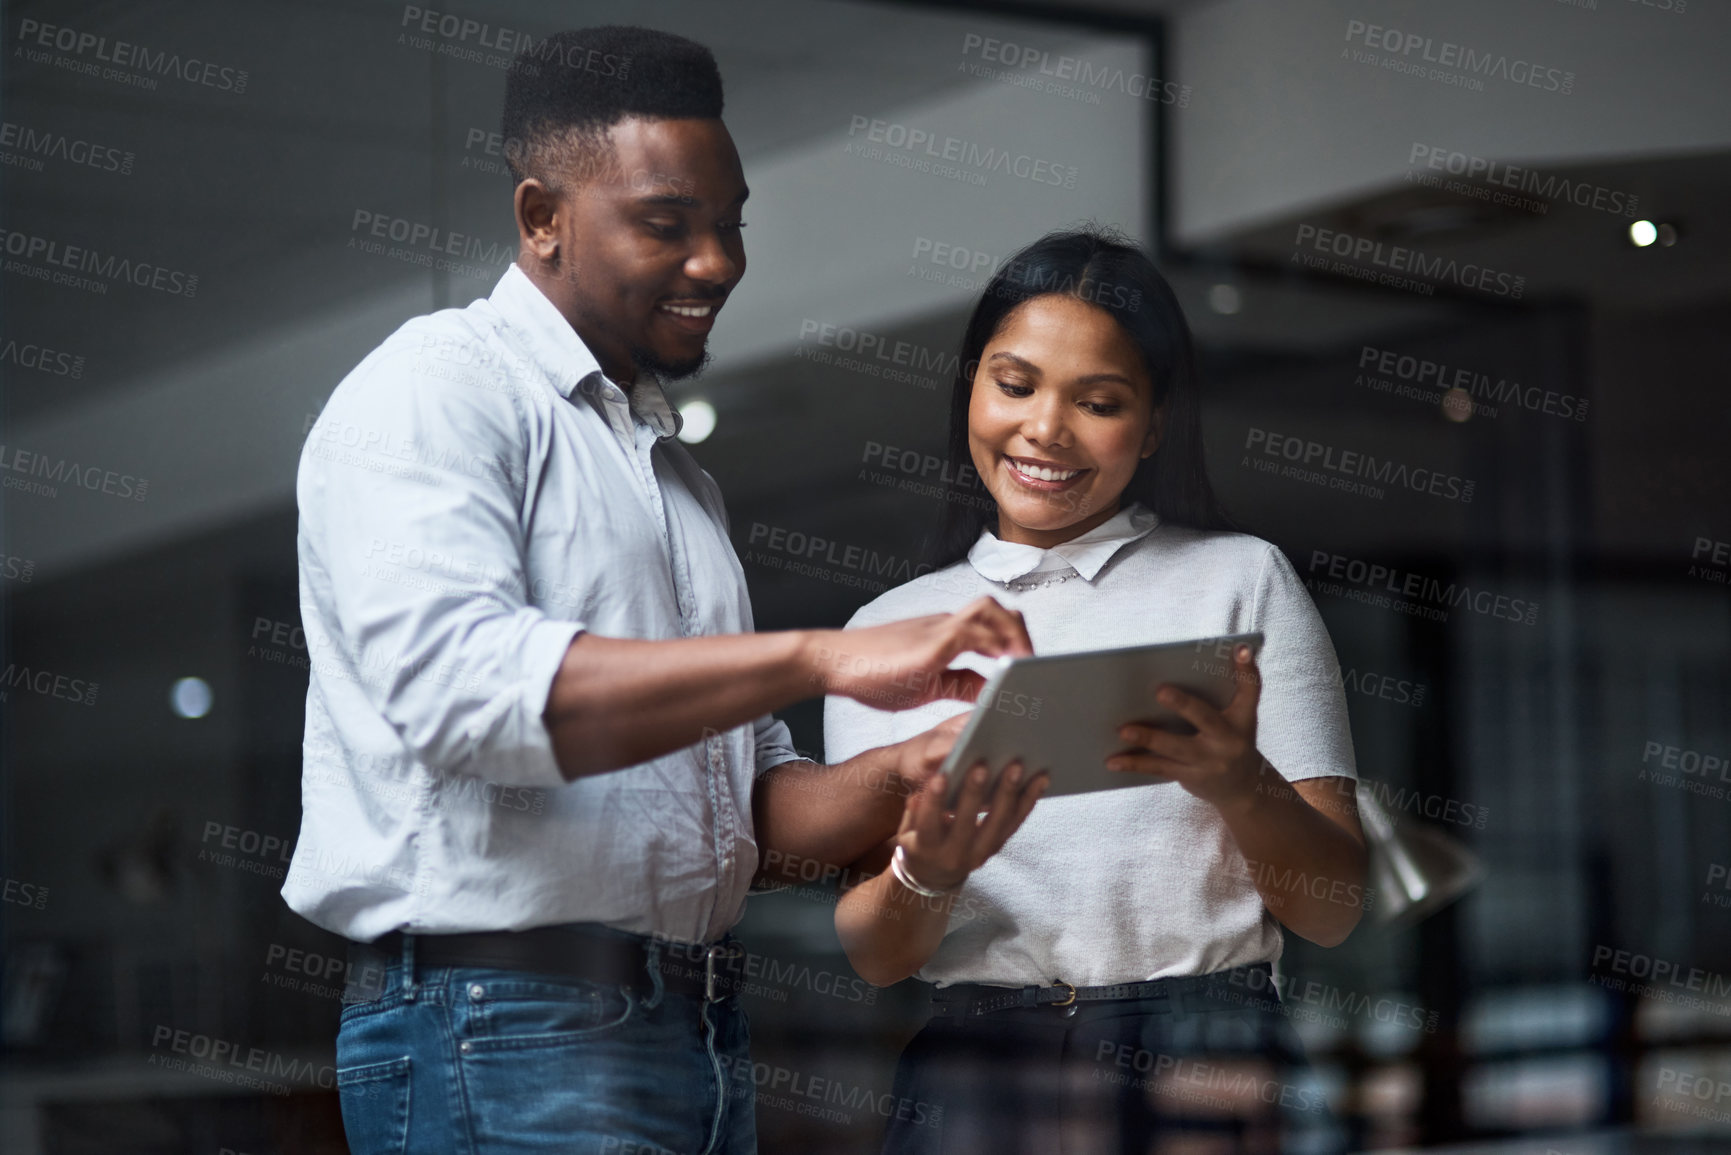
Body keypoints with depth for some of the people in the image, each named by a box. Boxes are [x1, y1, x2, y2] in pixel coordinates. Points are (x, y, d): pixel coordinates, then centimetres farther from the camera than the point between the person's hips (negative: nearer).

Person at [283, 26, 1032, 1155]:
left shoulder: (675, 469, 21)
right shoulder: (438, 387, -4)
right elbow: (453, 685, -23)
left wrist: (902, 777, -2)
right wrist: (820, 659, -27)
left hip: (700, 1037, 8)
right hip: (506, 1040, -8)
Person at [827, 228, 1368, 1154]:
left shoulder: (1243, 579, 7)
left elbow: (1334, 910, 1)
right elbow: (874, 957, 6)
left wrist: (1240, 783, -19)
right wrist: (926, 877, -15)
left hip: (1205, 1069, -1)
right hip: (974, 1068, 1)